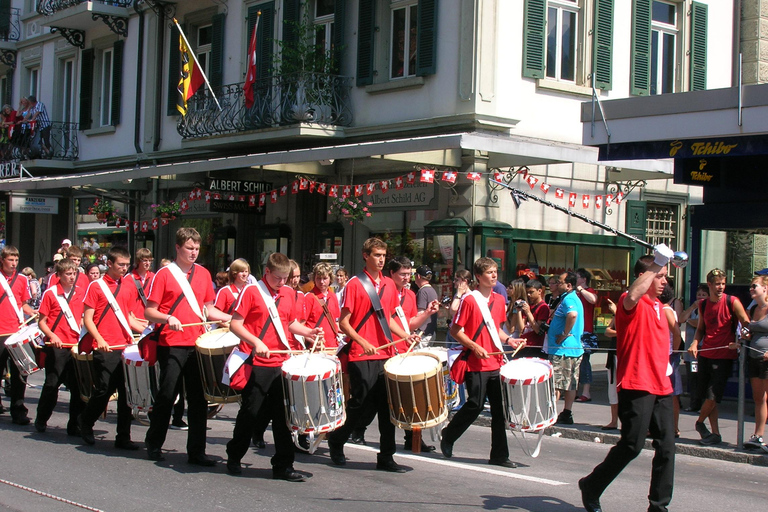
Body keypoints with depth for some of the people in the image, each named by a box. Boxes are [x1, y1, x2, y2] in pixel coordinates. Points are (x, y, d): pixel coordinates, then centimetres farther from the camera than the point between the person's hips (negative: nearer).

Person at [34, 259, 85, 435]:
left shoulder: (81, 292, 7)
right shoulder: (50, 293, -3)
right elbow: (41, 322, -1)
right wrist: (52, 336, -17)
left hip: (76, 345, 3)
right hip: (56, 346, -3)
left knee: (77, 385, 2)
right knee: (52, 384, 3)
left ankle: (75, 425, 10)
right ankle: (41, 420, 21)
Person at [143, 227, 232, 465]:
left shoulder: (203, 274, 12)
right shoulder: (164, 274, -2)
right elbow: (149, 312, -3)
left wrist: (233, 318, 3)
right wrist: (167, 318, -22)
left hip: (197, 344, 4)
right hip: (171, 345, -4)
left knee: (199, 400, 4)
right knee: (167, 395, 2)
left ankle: (196, 451, 10)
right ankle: (154, 445, 19)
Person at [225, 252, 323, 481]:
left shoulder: (289, 294, 11)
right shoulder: (251, 291, -6)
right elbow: (235, 324, -9)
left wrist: (309, 332, 5)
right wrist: (255, 342, -21)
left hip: (281, 363, 5)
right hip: (256, 363, -4)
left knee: (283, 415, 4)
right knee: (250, 412, 5)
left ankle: (283, 466, 10)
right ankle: (234, 458, 24)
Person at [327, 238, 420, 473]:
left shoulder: (389, 284, 12)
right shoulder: (355, 284, -5)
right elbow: (343, 323, -7)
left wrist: (405, 336, 6)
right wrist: (363, 343, -19)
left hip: (386, 356, 5)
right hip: (361, 357, -5)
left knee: (387, 407, 5)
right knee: (361, 405, 1)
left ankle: (386, 458, 12)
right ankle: (336, 441, 24)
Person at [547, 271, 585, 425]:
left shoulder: (568, 299, -16)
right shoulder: (574, 298, 16)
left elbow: (572, 314, -36)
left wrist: (565, 334, -26)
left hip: (562, 349, -10)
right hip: (575, 348, 10)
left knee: (555, 383, -5)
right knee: (570, 383, 11)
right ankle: (567, 414, 15)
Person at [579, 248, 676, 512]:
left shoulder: (658, 305, 19)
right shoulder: (631, 302, -8)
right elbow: (632, 296, -35)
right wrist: (657, 264, -32)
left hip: (661, 387, 8)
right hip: (637, 386, -8)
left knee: (666, 447, 4)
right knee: (632, 445, -7)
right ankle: (591, 486, 12)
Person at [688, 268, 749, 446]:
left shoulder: (732, 302, -7)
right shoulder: (703, 305, 8)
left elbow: (747, 326, -5)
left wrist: (739, 343, -20)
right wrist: (695, 343, 0)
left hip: (724, 357, -5)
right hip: (705, 355, 5)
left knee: (712, 397, -9)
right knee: (708, 397, 7)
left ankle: (700, 423, 16)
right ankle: (715, 434, 16)